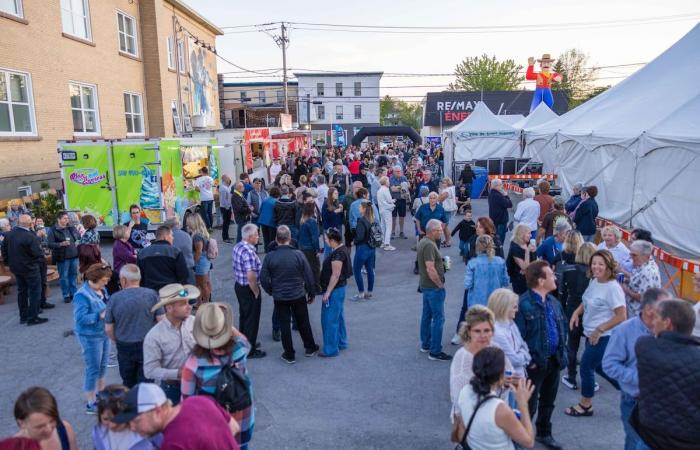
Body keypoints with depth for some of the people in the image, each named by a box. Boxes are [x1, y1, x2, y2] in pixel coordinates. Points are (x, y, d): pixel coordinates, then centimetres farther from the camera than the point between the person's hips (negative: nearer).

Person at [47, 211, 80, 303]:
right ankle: (66, 295, 14)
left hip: (74, 255, 5)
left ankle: (74, 293, 24)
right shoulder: (52, 230, -9)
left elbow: (79, 237, 19)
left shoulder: (71, 228, 7)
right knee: (64, 277, 4)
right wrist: (61, 244, -25)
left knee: (74, 274, 13)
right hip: (62, 257, -5)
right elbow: (49, 244, -15)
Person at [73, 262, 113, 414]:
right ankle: (91, 404, 17)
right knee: (93, 369, 3)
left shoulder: (101, 289, 1)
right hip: (90, 337, -8)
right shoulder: (82, 295, -22)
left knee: (103, 366, 22)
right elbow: (80, 318, -25)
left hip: (103, 333, 8)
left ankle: (102, 393, 41)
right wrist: (100, 316, -29)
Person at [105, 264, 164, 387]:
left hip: (124, 348, 1)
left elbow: (108, 329, -4)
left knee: (128, 383, 19)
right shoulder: (152, 294, -10)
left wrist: (118, 341, 15)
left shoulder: (114, 299, -9)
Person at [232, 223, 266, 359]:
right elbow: (251, 277, -29)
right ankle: (250, 350, 17)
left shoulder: (237, 246, 2)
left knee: (243, 315, 24)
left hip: (239, 286, 9)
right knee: (252, 319, 5)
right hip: (248, 289, -9)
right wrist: (256, 293, -15)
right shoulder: (249, 252, -27)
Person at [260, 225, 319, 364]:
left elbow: (263, 278, -5)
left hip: (279, 297, 0)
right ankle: (310, 348, 33)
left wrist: (271, 291, 12)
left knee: (284, 325, 12)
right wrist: (311, 293, 7)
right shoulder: (298, 254, -14)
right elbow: (309, 276, -8)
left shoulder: (269, 257, -12)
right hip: (298, 295, 0)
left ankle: (289, 355, 20)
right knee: (303, 322, 18)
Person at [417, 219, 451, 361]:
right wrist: (440, 285, -17)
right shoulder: (429, 245, -22)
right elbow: (430, 269, -27)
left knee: (427, 315, 18)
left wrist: (442, 262, 14)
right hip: (434, 287, -10)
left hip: (425, 285, 10)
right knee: (438, 318, -5)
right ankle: (435, 352, 0)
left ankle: (425, 344, 29)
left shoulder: (423, 242, 9)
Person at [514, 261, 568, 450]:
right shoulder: (523, 304, -21)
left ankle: (544, 433, 43)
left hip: (554, 360, 7)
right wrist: (529, 361, -17)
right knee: (530, 404, 6)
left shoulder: (554, 302, 5)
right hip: (536, 362, -7)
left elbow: (563, 327, 16)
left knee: (548, 401, 23)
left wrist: (562, 353, 8)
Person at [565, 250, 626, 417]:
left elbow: (621, 316, -23)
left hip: (603, 337, -8)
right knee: (598, 366, 22)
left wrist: (599, 330, -20)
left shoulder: (613, 288, -23)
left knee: (586, 367, 5)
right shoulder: (594, 281, 2)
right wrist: (576, 312, 1)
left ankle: (585, 405, 26)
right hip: (591, 334, 8)